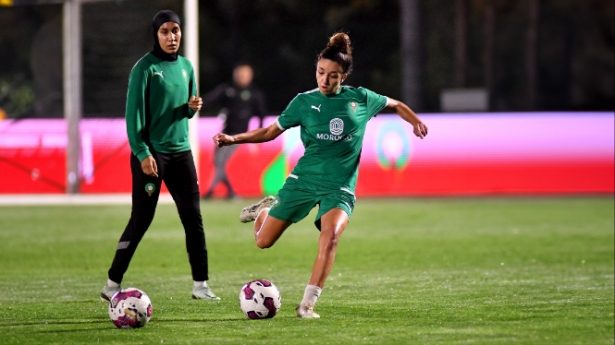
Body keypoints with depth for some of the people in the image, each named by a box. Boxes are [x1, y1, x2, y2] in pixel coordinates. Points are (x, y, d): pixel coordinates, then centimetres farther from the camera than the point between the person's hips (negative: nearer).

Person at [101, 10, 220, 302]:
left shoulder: (185, 66, 10)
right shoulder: (145, 67, -9)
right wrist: (142, 153, -19)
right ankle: (112, 285, 3)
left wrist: (193, 108, -2)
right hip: (151, 153, -6)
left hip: (181, 150, 6)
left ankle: (200, 284, 10)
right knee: (142, 219, -5)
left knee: (193, 216, 3)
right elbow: (134, 113, -12)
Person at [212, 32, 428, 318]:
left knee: (331, 234, -30)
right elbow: (271, 132, 6)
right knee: (263, 241, 2)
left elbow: (396, 105, 17)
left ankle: (307, 304, -25)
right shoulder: (305, 102, 0)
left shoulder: (361, 99, 0)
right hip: (304, 178, 1)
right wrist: (233, 139, -5)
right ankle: (266, 209, 39)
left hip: (340, 185, -1)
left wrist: (416, 123, -1)